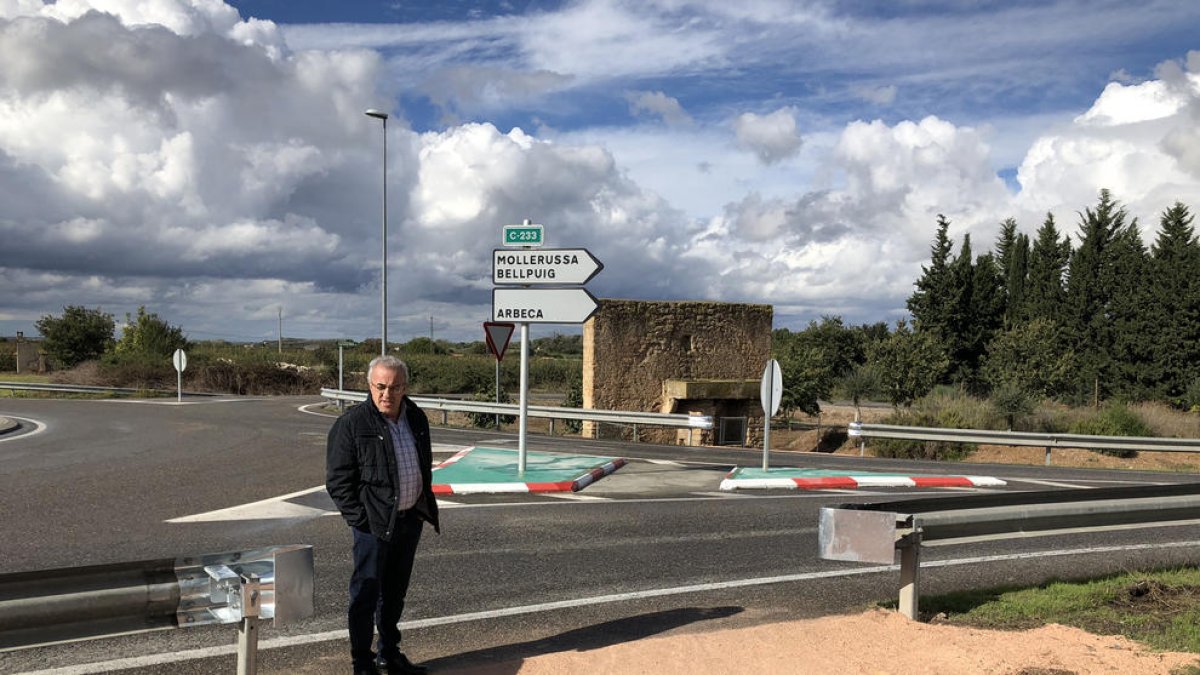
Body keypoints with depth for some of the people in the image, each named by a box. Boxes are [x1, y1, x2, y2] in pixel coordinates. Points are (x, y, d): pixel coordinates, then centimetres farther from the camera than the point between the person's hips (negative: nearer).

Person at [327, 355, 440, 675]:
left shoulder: (416, 418, 6)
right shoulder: (351, 424, -12)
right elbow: (337, 480, -11)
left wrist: (426, 508, 12)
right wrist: (359, 519, -15)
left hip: (410, 519, 6)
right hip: (373, 524, -6)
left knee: (396, 592, 17)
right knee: (366, 594, 1)